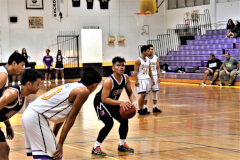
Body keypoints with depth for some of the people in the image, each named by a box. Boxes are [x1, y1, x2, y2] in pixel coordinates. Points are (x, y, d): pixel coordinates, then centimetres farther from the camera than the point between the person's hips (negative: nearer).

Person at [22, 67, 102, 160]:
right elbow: (70, 118, -8)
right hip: (36, 117, -10)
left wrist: (53, 137, 25)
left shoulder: (73, 86, 20)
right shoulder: (84, 91, -6)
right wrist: (60, 144, -6)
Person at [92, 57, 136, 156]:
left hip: (113, 102, 8)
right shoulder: (109, 81, -33)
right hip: (100, 102, -8)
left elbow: (130, 93, -1)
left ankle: (122, 145, 27)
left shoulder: (126, 78, -12)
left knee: (124, 120, 7)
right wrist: (120, 102, -43)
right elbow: (104, 99, -36)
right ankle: (96, 148, -12)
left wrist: (133, 103, -22)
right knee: (109, 123, -23)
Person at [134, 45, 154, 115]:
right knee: (142, 94, -11)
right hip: (141, 80, -7)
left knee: (144, 94, 9)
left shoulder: (148, 60, 13)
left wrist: (152, 79, 14)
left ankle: (142, 108, 15)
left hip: (147, 79, 7)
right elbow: (135, 71, -12)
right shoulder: (138, 60, -10)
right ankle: (140, 109, -4)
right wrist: (136, 81, -18)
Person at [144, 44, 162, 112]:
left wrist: (159, 77, 2)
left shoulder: (156, 58, 8)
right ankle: (145, 107, 7)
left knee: (155, 92, 5)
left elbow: (158, 68, 10)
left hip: (154, 76, 4)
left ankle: (155, 107, 11)